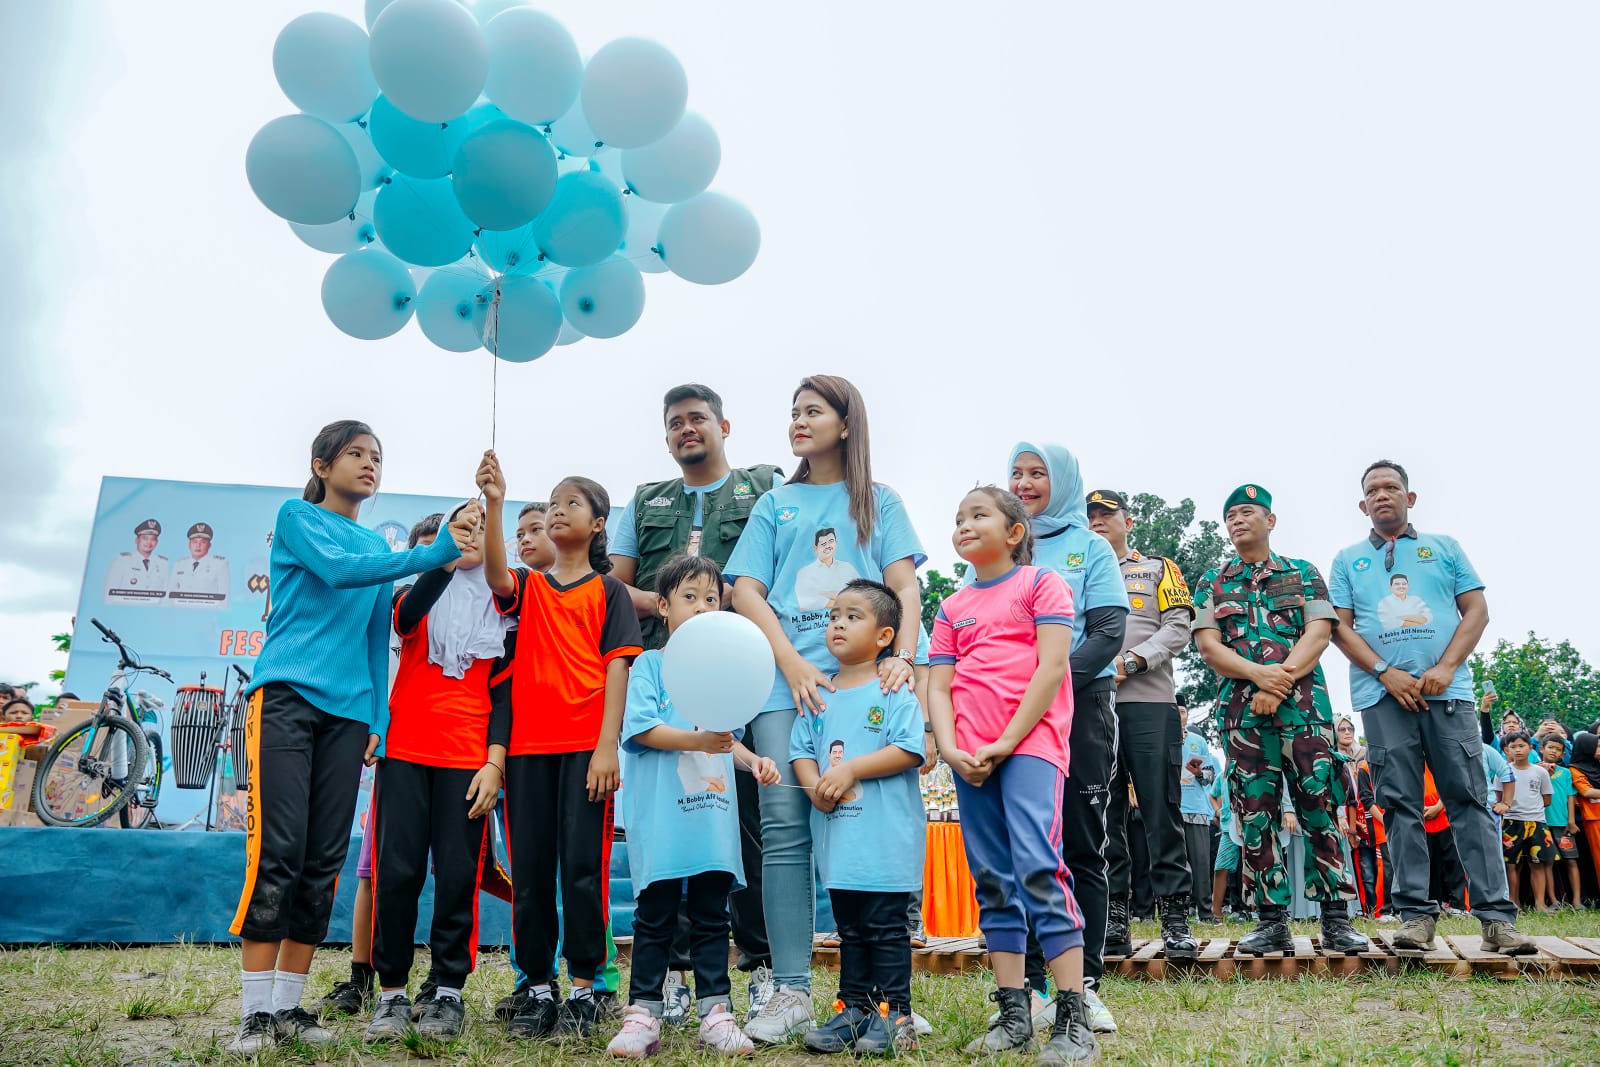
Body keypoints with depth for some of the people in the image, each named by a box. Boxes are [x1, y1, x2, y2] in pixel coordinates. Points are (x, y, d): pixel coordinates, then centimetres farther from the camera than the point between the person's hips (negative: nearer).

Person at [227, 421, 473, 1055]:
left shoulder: (378, 546, 20)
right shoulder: (297, 517, 5)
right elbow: (338, 570, -15)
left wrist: (376, 719, 11)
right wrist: (433, 553, -21)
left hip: (347, 709, 5)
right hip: (287, 693, -5)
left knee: (324, 860, 2)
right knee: (277, 849, -11)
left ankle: (289, 1004, 10)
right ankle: (256, 1010, -3)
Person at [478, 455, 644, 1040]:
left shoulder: (609, 590, 8)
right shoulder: (528, 587, 15)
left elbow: (616, 668, 0)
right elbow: (495, 575, -9)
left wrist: (608, 746, -10)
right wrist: (494, 504, -21)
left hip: (586, 746, -3)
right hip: (527, 745, 3)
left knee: (582, 865, -4)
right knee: (529, 869, 5)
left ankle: (583, 988, 7)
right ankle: (539, 990, 16)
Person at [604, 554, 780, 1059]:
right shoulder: (649, 664, 1)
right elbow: (642, 728, -12)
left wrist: (752, 760, 5)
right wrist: (697, 740, -23)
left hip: (713, 817, 4)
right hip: (661, 819, -4)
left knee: (712, 918, 10)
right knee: (654, 918, 4)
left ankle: (715, 1013, 17)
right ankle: (643, 1015, 12)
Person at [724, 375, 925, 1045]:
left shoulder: (879, 503, 18)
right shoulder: (775, 506, 20)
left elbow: (905, 588, 6)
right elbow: (746, 591, 9)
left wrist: (903, 654, -13)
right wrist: (792, 663, -7)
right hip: (786, 679, 1)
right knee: (785, 826, -7)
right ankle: (791, 993, -2)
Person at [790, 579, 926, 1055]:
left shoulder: (895, 691, -7)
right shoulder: (820, 695, 11)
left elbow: (910, 750, -15)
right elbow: (801, 749, 11)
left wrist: (850, 770, -19)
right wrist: (815, 786, -9)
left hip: (885, 835, -6)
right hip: (838, 835, 6)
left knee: (885, 925, 1)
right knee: (850, 927, 16)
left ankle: (894, 1012, 12)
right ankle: (853, 1007, 26)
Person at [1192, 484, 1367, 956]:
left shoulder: (1303, 573, 13)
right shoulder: (1212, 583, 15)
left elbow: (1318, 634, 0)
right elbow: (1209, 646, 4)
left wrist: (1281, 679, -13)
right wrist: (1258, 674, -13)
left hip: (1303, 701, -1)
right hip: (1241, 708, 1)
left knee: (1320, 807, -3)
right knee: (1255, 814, 1)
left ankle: (1336, 920, 3)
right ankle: (1271, 921, 6)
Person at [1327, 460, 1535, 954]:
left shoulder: (1443, 547, 15)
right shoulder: (1349, 560, 15)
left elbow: (1476, 609, 7)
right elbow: (1341, 627, 7)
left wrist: (1446, 667, -8)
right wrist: (1386, 672, -9)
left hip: (1446, 690, 0)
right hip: (1381, 693, 0)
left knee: (1469, 798, -3)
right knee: (1400, 804, 0)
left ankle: (1496, 916, -2)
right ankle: (1415, 914, 3)